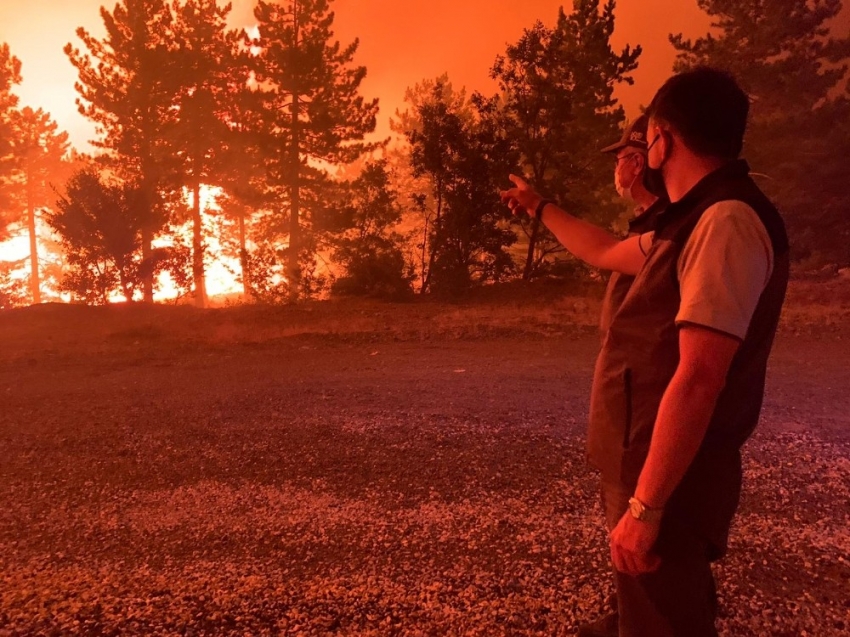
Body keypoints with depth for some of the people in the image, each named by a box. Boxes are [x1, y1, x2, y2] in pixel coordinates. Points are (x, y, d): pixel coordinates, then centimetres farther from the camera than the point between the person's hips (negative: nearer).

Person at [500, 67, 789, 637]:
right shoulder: (697, 221, 12)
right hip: (649, 467, 10)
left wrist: (645, 506, -25)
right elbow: (606, 252, 27)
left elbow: (698, 379, -27)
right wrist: (540, 208, 38)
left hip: (668, 481, -10)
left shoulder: (727, 221, -21)